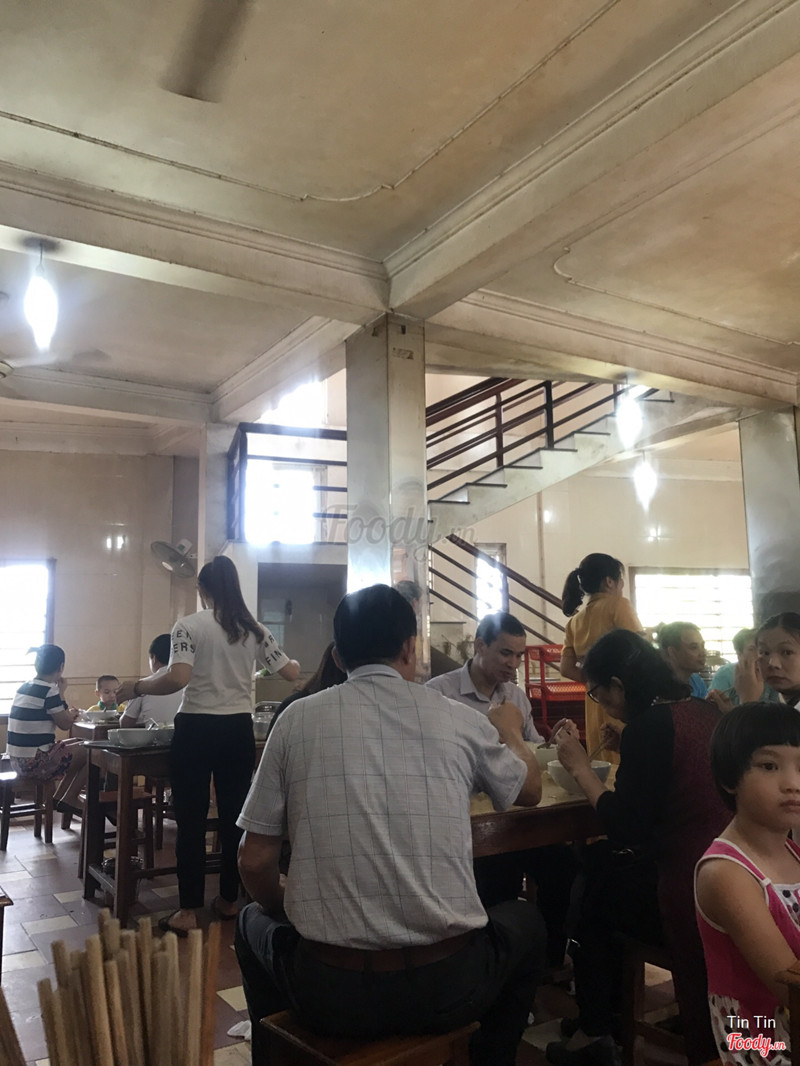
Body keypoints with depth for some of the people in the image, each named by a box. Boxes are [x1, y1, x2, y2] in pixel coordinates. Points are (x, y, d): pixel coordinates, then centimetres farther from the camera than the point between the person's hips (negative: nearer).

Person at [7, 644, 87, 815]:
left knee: (77, 746, 25)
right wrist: (62, 694, 0)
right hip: (34, 763, -9)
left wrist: (69, 713, 14)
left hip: (18, 760, 9)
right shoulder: (49, 691, -18)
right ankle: (69, 799, 10)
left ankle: (59, 796, 23)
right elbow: (65, 724, -9)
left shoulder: (25, 687, 10)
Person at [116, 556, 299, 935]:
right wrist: (296, 662, 31)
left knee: (191, 821, 5)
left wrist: (136, 688, -5)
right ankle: (229, 900, 25)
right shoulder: (255, 630, 4)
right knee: (234, 816, 13)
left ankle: (188, 912, 10)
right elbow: (290, 673, 8)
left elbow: (178, 678, -20)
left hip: (197, 729, -3)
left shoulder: (189, 626, -7)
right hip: (238, 730, 4)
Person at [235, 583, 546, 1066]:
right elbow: (531, 791, 18)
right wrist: (510, 731, 39)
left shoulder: (298, 719, -2)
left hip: (329, 992, 0)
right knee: (525, 922, 32)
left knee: (255, 924, 32)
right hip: (447, 988, 0)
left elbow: (255, 862, 2)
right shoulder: (461, 719, -1)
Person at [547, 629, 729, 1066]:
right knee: (601, 858, 22)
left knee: (593, 891, 18)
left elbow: (625, 828, -18)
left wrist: (579, 766, -9)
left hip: (693, 898, -8)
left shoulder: (648, 726, -20)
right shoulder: (703, 710, 4)